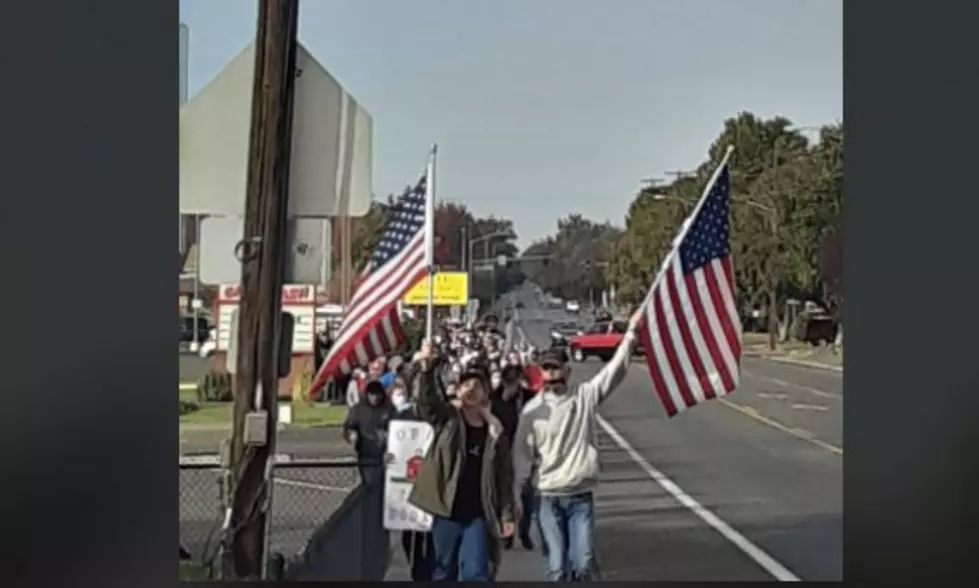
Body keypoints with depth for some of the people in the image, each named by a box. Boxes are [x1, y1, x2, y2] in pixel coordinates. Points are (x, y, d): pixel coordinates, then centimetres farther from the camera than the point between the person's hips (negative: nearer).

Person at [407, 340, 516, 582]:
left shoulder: (494, 430, 5)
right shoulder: (446, 418, 2)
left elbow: (504, 476, 6)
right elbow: (426, 399, -18)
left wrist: (506, 514, 1)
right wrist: (426, 368, -37)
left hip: (479, 515, 0)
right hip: (448, 511, 0)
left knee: (476, 574, -4)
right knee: (444, 571, 11)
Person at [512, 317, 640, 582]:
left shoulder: (585, 396, 0)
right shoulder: (533, 409, -2)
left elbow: (616, 369, -4)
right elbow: (522, 453, 1)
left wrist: (631, 334, -11)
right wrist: (515, 493, -1)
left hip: (581, 497, 0)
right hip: (548, 499, 0)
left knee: (584, 564, -4)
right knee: (557, 567, 3)